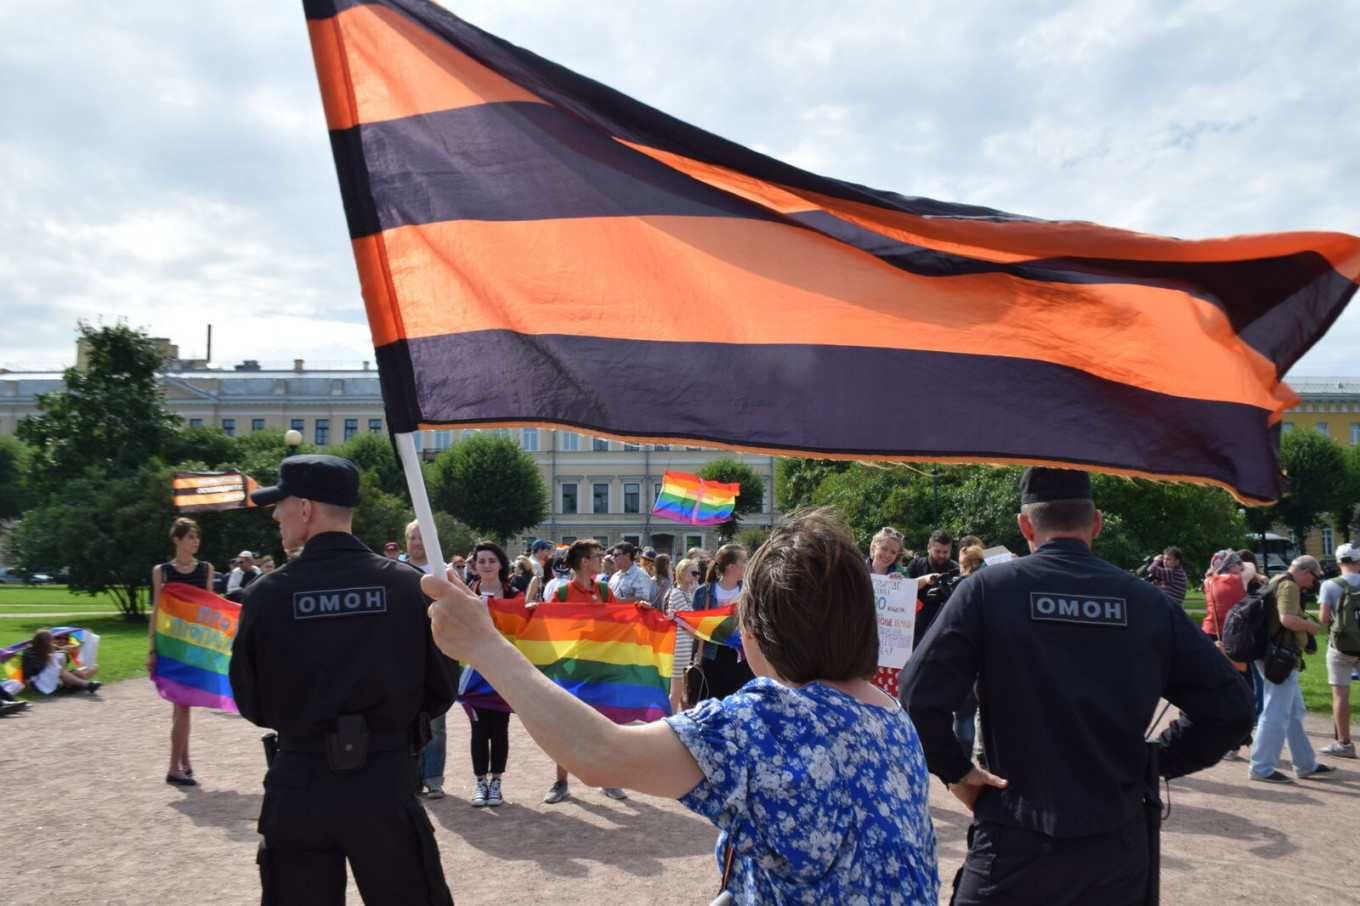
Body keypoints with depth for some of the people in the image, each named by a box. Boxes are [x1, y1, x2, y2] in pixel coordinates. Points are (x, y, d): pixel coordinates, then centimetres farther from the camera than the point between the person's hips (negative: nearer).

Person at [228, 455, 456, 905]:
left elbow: (252, 706, 2)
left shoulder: (267, 593, -9)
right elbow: (440, 693, -2)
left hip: (299, 783, 0)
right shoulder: (407, 584, -9)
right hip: (385, 780, 0)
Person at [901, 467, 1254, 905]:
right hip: (1118, 848, 3)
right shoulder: (1149, 602, 0)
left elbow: (920, 695, -16)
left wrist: (954, 770, -2)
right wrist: (1152, 762, 11)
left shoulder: (987, 588, -8)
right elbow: (1228, 708, 2)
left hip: (1017, 848, -3)